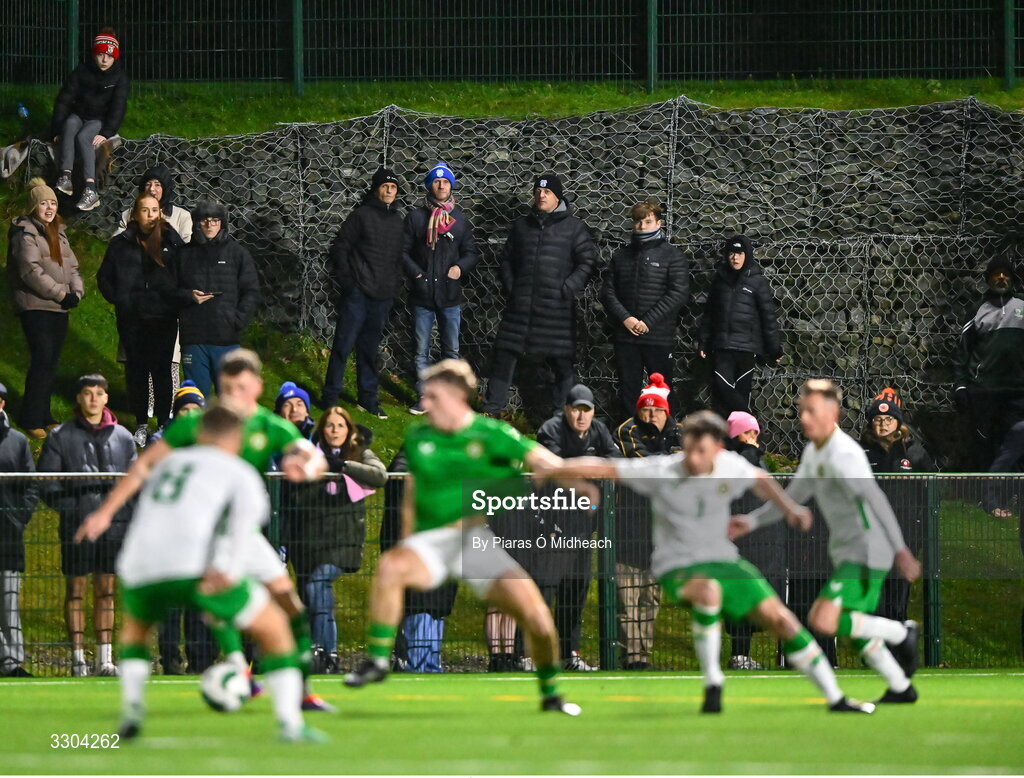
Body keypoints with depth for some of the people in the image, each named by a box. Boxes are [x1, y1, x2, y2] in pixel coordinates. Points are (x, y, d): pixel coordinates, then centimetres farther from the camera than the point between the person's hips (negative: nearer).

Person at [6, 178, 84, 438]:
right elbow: (30, 270, -17)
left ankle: (44, 416, 15)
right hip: (35, 306, -8)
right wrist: (60, 294, -17)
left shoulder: (58, 232, 19)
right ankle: (31, 420, -11)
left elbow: (71, 266, 18)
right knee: (43, 360, -14)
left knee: (51, 362, 8)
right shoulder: (25, 233, -7)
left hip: (59, 308, 8)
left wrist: (76, 291, -1)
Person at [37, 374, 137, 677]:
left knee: (106, 590, 5)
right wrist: (70, 506, -12)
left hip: (113, 524, 2)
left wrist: (125, 509, 0)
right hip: (76, 526, -2)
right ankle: (78, 658, 1)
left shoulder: (122, 437, 11)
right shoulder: (61, 437, 3)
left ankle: (105, 658, 8)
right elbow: (46, 483, 1)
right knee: (75, 590, -1)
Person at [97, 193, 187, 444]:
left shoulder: (172, 241, 2)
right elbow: (104, 277, 14)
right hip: (132, 318, 1)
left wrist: (179, 300, -5)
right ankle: (141, 424, 11)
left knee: (162, 369, 0)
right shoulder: (122, 244, 5)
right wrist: (117, 299, 2)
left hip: (164, 318, -1)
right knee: (136, 370, 4)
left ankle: (164, 422, 8)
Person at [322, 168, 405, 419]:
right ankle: (330, 397, 2)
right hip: (358, 294, -5)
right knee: (344, 345, -4)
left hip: (382, 297, 5)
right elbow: (340, 247, -5)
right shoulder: (362, 215, -6)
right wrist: (344, 279, -9)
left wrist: (396, 284, 10)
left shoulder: (397, 220, 12)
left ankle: (368, 398, 20)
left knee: (370, 350, 13)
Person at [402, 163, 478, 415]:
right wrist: (416, 273, -10)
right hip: (422, 293, -1)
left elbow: (471, 253, 11)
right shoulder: (416, 216, 3)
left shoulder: (460, 219, 7)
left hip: (450, 295, 1)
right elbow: (404, 251, 2)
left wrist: (461, 267, -9)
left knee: (451, 351, 4)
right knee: (421, 351, 4)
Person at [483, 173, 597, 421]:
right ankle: (492, 407, 12)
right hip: (520, 304, 3)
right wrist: (509, 287, 7)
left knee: (562, 361, 0)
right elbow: (507, 259, 21)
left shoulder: (574, 226, 2)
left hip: (557, 306, -3)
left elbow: (587, 262, -1)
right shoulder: (522, 225, 14)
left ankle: (560, 410, 10)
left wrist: (568, 289, -11)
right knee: (504, 353, 4)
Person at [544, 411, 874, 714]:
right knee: (708, 590, -40)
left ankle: (835, 697, 14)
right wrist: (549, 470, -24)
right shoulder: (661, 472, -17)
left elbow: (759, 479, 18)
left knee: (780, 619, -1)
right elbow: (603, 469, -17)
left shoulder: (730, 467, -6)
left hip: (724, 561, 4)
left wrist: (790, 509, 10)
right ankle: (712, 684, -26)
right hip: (678, 569, -4)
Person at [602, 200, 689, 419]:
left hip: (659, 336, -4)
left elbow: (679, 293, -9)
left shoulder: (672, 255, 0)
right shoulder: (621, 255, 14)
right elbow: (608, 292, 9)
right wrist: (624, 318, -9)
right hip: (625, 335, 4)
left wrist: (648, 321, -15)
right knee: (628, 391, 5)